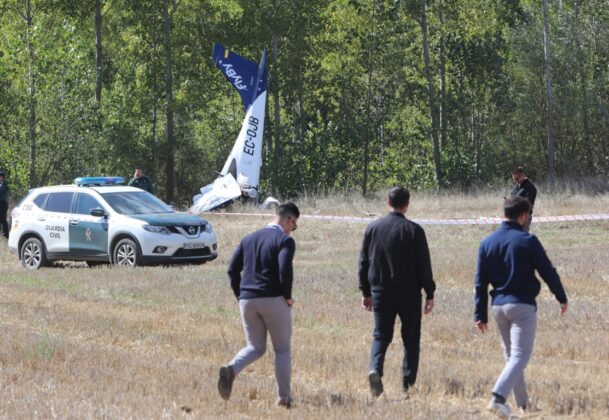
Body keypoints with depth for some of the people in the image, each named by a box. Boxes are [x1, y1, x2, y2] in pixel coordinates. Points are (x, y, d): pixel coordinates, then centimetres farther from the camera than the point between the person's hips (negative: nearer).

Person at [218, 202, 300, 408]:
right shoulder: (285, 240, -6)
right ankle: (284, 397, 7)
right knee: (282, 350, 9)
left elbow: (232, 269, 10)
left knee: (255, 348, 13)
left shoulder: (249, 238, 14)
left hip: (247, 300, 5)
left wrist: (240, 295, 15)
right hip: (273, 300, -5)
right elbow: (285, 270, -20)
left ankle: (231, 369, -17)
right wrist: (288, 296, -6)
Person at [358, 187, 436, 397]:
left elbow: (364, 263, 8)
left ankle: (375, 369, -19)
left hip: (380, 293, 2)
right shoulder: (414, 230, -6)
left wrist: (366, 292, 15)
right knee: (411, 339, 8)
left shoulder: (373, 228, 3)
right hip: (409, 293, -2)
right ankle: (408, 383, 6)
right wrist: (429, 294, 1)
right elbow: (424, 265, -5)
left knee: (381, 336, 7)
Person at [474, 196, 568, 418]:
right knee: (520, 355, -7)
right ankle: (498, 397, -25)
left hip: (498, 305, 6)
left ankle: (522, 402, 27)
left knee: (510, 354, 19)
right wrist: (562, 298, 10)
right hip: (522, 305, -6)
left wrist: (480, 315, 8)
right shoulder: (527, 241, -10)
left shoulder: (487, 243, 4)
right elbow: (548, 272, -4)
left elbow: (480, 282, 5)